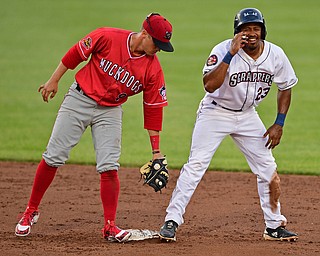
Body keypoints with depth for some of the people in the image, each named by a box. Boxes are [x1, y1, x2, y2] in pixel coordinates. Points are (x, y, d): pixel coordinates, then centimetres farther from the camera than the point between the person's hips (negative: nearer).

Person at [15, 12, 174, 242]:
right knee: (53, 157, 0)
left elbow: (153, 109, -7)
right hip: (79, 100, -1)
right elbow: (76, 54, -5)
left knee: (109, 167, -10)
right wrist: (54, 81, 0)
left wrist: (156, 151, -5)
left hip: (110, 111, 1)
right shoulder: (108, 37, -19)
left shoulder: (153, 69, -12)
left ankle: (110, 226, -1)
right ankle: (31, 211, 14)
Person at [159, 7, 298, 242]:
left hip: (247, 115, 4)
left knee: (269, 170, 2)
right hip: (215, 113, -4)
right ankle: (171, 221, -11)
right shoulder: (223, 50, -23)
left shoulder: (275, 55, -11)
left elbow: (286, 88, 5)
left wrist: (279, 124, -2)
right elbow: (209, 85, -36)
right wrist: (230, 55, -40)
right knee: (196, 165, -14)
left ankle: (275, 227, 16)